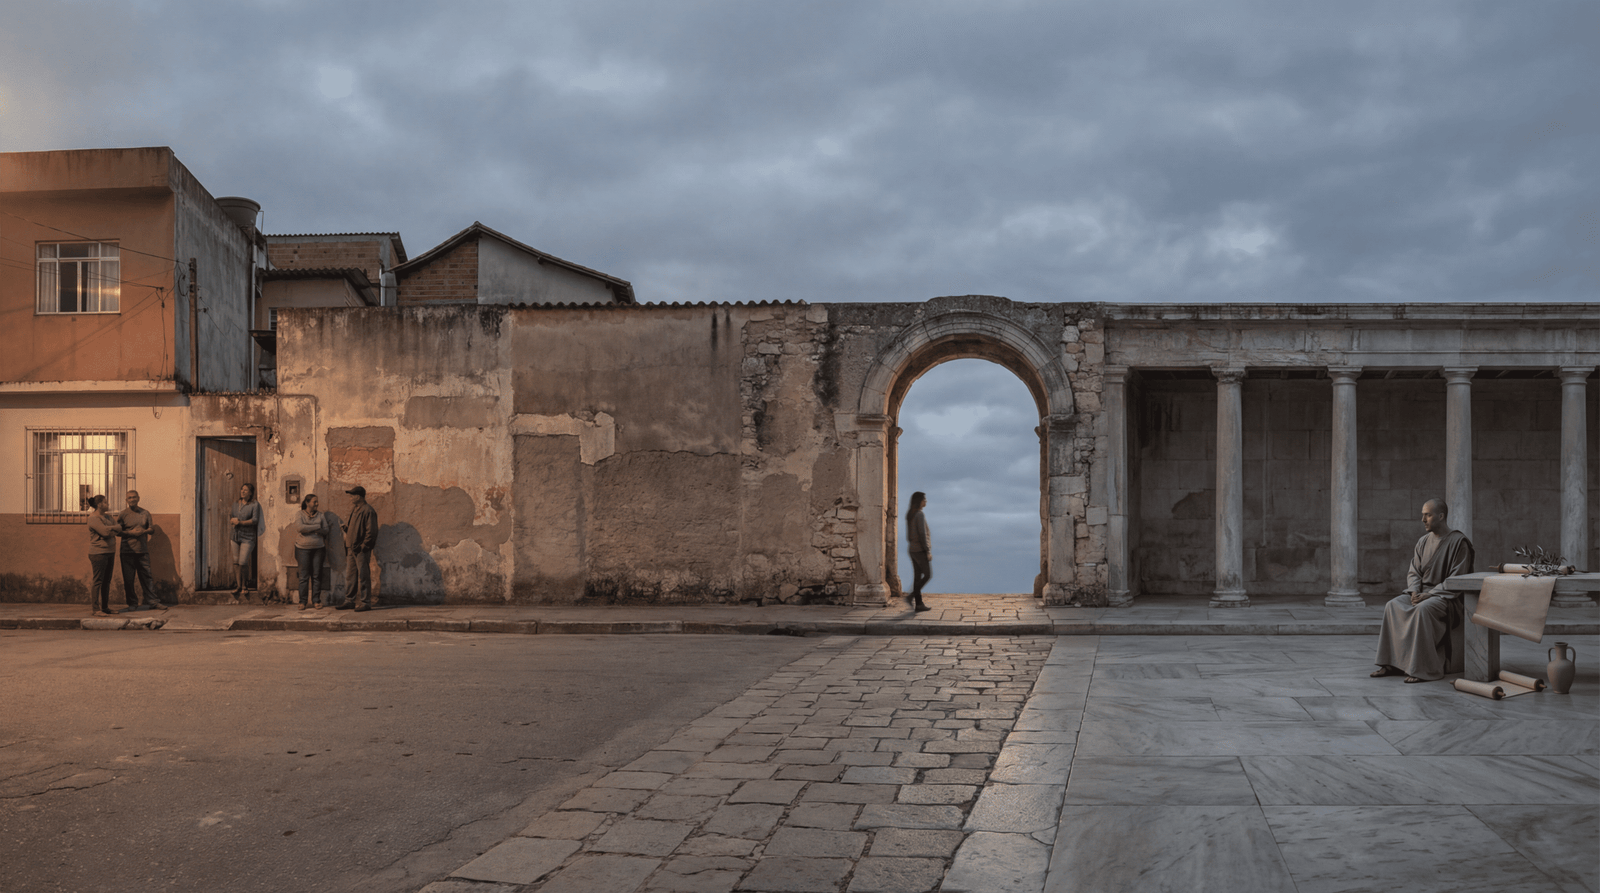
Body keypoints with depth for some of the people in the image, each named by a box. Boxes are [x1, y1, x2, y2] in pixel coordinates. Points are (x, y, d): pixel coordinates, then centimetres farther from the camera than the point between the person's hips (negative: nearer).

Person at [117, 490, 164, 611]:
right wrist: (131, 533, -16)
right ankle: (132, 603, 10)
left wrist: (144, 531, -11)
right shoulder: (122, 514, 2)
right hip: (127, 551, -2)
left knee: (146, 576, 3)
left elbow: (152, 528, 10)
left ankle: (152, 601, 7)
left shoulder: (145, 513, 10)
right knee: (128, 579, 1)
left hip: (142, 550, 2)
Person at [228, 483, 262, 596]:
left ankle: (245, 586, 5)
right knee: (236, 562, 4)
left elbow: (255, 520, -11)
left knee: (243, 563, -11)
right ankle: (238, 586, 13)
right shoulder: (236, 504, 14)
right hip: (236, 536, 5)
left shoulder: (254, 505, -3)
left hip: (248, 537, -5)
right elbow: (230, 520, 14)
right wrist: (232, 520, -9)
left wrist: (240, 522, -18)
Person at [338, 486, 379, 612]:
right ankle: (350, 600, 21)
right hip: (353, 548, 9)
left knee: (363, 576, -4)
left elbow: (371, 531, -17)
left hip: (362, 549, -9)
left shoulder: (368, 511, -13)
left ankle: (365, 602, 1)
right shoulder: (355, 509, 16)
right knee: (351, 576, 13)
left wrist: (364, 546, -17)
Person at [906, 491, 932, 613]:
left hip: (912, 549, 8)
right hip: (920, 550, -8)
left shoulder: (909, 515, 11)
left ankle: (918, 603, 8)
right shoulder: (919, 515, -17)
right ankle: (911, 596, -9)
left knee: (917, 576, 8)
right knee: (928, 575, 0)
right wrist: (928, 551, -17)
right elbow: (922, 534, -20)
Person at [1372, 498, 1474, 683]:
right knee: (1392, 606, -19)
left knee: (1422, 609, -36)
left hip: (1446, 596, -7)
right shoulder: (1423, 542, 13)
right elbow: (1413, 572, 13)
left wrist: (1430, 594, -20)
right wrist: (1415, 591, -7)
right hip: (1423, 592, 7)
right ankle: (1391, 663, -20)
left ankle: (1424, 669, -31)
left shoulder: (1458, 542, -8)